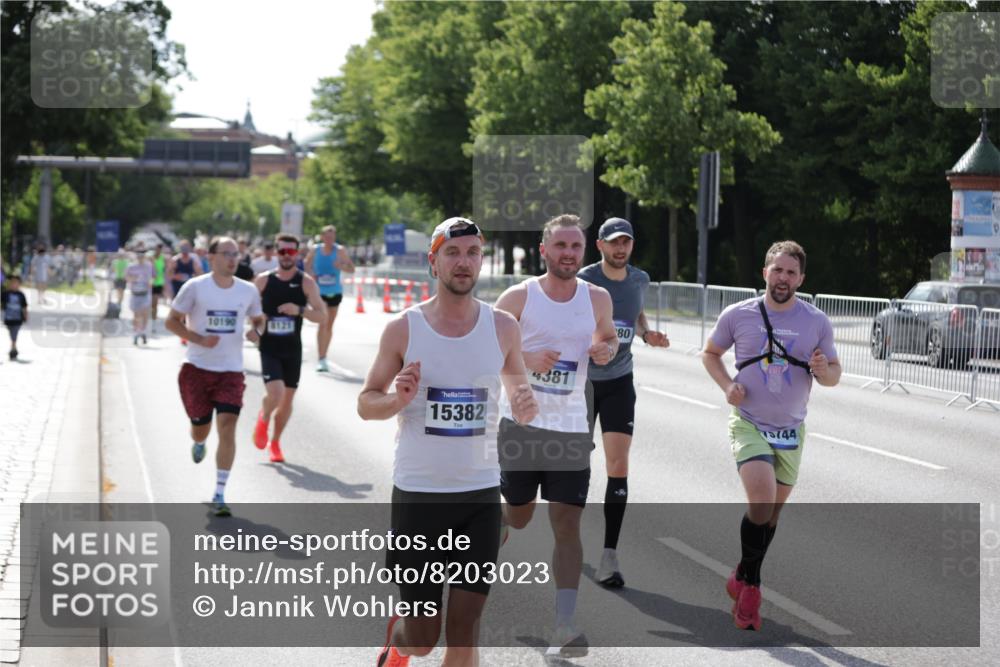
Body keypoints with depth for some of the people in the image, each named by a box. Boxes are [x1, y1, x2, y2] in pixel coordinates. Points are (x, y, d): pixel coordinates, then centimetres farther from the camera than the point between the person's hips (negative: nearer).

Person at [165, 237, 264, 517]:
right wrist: (199, 339, -17)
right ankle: (199, 443, 49)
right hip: (197, 368, -1)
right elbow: (172, 321, -2)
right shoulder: (195, 287, -6)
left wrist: (256, 329, -7)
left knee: (227, 427, -13)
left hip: (231, 371, 1)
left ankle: (219, 494, -7)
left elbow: (258, 318, 18)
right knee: (201, 427, 7)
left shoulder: (248, 291, 2)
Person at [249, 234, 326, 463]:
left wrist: (300, 310, -24)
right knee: (275, 393, -20)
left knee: (287, 399, 10)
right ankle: (263, 419, 13)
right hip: (269, 349, -2)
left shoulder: (306, 283, -3)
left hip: (293, 350, 2)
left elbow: (321, 316, -7)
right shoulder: (263, 280, -2)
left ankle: (275, 442, 30)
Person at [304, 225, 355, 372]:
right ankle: (321, 359, -17)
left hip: (335, 292, 2)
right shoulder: (315, 251, -1)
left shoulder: (340, 250, -2)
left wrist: (341, 266, -22)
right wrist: (311, 275, -6)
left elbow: (351, 268, -1)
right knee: (322, 323, -15)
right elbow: (307, 265, 14)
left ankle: (324, 357, 25)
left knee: (329, 325, 12)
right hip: (320, 292, -2)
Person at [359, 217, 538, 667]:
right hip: (417, 492, -1)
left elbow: (519, 396, 13)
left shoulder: (502, 327, 2)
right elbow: (366, 404, 4)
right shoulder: (403, 329, -3)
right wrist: (399, 399, -18)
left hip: (480, 494, 2)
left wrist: (526, 406, -11)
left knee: (464, 630, 0)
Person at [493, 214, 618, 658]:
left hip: (571, 429, 1)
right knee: (518, 515, 13)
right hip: (521, 423, -1)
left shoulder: (597, 298, 2)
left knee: (567, 525, -6)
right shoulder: (519, 297, -6)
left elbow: (609, 337, 20)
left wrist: (607, 350, -4)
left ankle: (565, 626, -8)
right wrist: (525, 359, -20)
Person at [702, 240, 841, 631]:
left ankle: (744, 581, 33)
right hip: (748, 424, -3)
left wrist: (824, 371, -18)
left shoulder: (817, 323, -1)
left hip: (790, 430, 3)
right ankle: (749, 581, -2)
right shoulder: (737, 315, -4)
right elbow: (710, 353, 11)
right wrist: (727, 385, -7)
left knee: (772, 512, 12)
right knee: (762, 499, -22)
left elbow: (834, 374, 7)